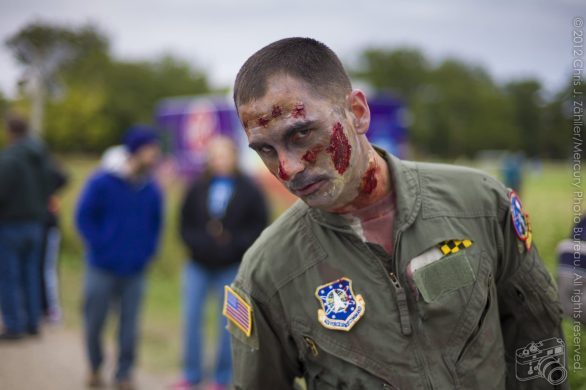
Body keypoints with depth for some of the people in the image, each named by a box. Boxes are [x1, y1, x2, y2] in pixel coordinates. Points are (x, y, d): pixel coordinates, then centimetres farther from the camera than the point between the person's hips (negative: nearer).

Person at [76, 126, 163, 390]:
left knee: (129, 325, 3)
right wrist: (99, 247, -9)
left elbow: (155, 224, 15)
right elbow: (83, 217, -5)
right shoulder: (102, 182, -9)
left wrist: (147, 251, 5)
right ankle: (95, 367, 30)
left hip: (135, 270, 3)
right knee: (94, 321, 7)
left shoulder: (152, 190, 2)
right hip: (102, 269, -2)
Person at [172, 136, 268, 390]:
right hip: (198, 266, 2)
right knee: (191, 318, 3)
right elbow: (186, 225, 5)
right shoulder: (198, 189, 3)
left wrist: (234, 243, -15)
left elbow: (259, 227, -3)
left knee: (228, 323, 4)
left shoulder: (249, 191, -2)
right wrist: (199, 244, -12)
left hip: (232, 268, -2)